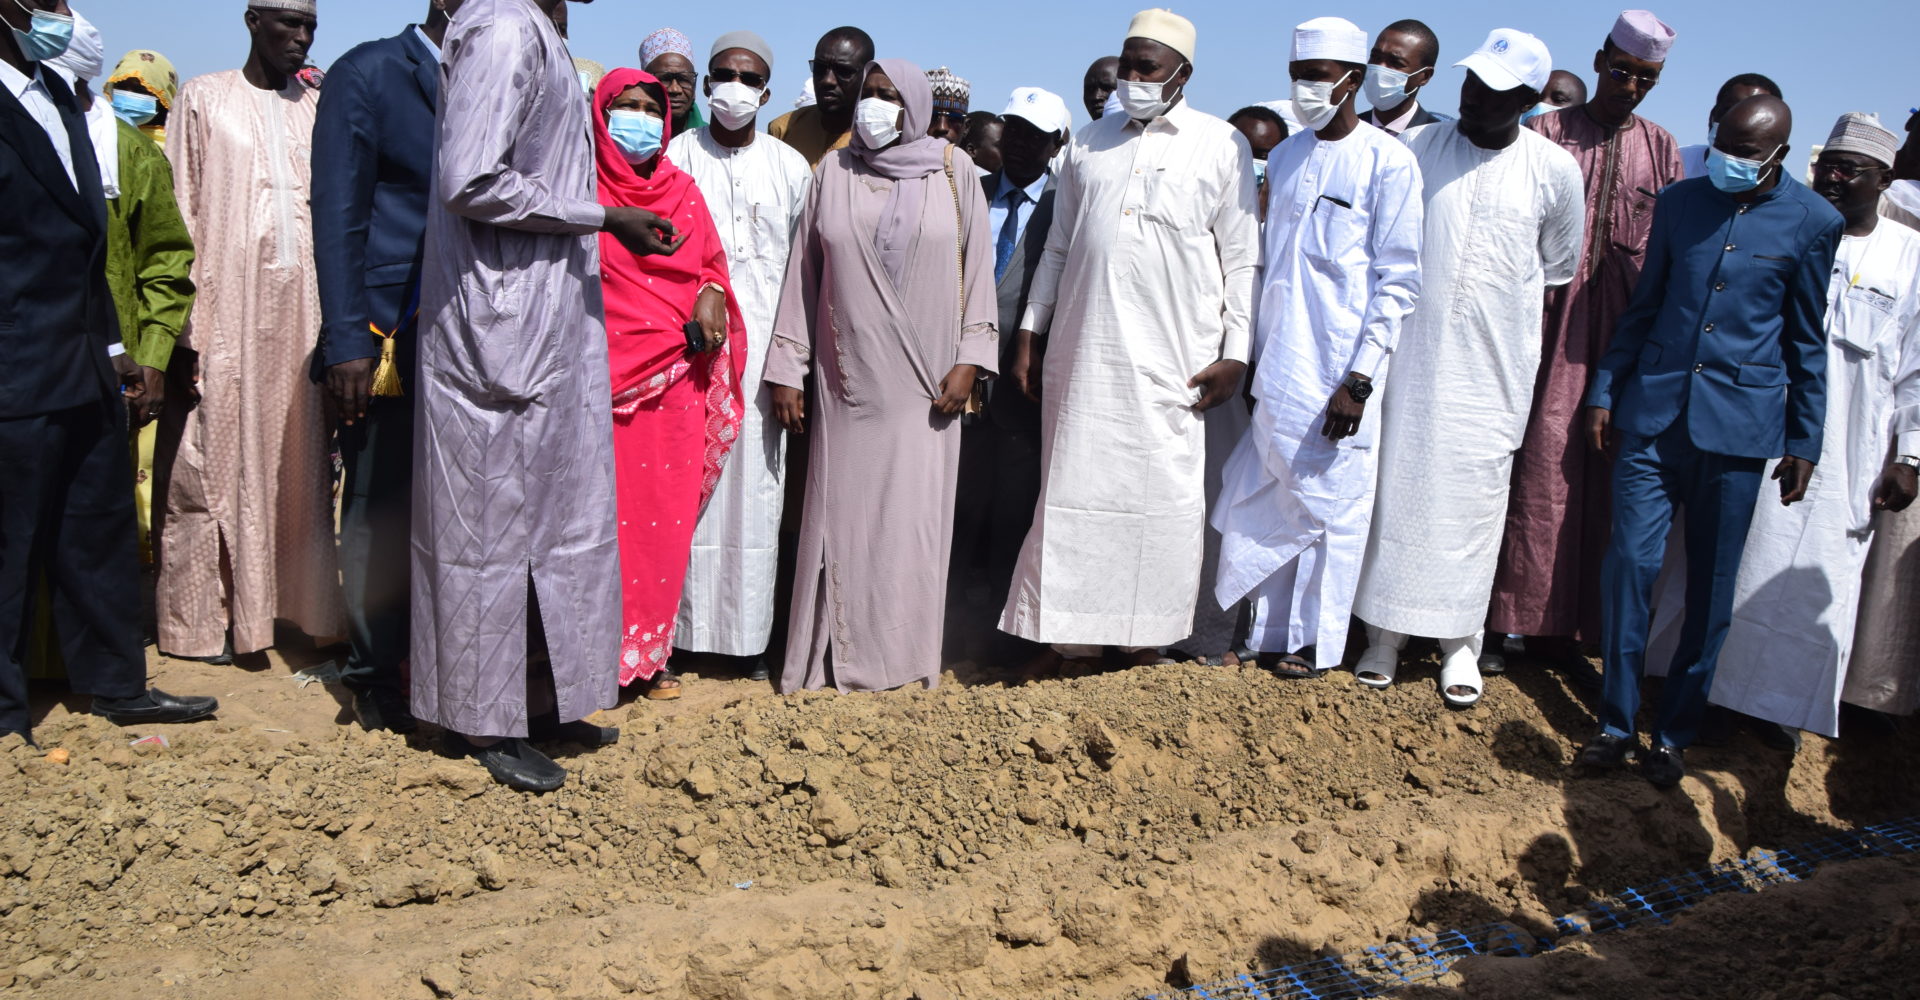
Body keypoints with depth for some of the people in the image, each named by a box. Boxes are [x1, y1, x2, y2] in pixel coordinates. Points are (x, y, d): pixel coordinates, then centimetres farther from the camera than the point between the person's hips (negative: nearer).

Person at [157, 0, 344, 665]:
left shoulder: (318, 107, 14)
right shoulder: (205, 98, 5)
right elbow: (180, 217, -1)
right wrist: (182, 332, -9)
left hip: (304, 308, 3)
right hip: (227, 313, -3)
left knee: (300, 459, 5)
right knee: (216, 463, -1)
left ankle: (302, 603, 12)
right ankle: (202, 620, 7)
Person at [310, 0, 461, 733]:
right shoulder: (367, 73, -1)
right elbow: (339, 217, -7)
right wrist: (347, 341, -14)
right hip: (387, 338, -4)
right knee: (379, 511, 4)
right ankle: (373, 673, 17)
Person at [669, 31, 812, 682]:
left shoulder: (792, 168, 12)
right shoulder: (674, 157, 8)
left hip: (762, 343, 1)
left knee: (756, 483, 1)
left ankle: (750, 633, 8)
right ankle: (682, 625, 4)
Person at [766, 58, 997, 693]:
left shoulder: (952, 171, 5)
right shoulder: (833, 173, 7)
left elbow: (978, 265, 4)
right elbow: (804, 273, 8)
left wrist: (970, 358, -4)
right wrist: (787, 370, 4)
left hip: (924, 384, -1)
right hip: (848, 380, 1)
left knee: (914, 514, 1)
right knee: (842, 512, 1)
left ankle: (904, 655, 11)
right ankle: (835, 657, 10)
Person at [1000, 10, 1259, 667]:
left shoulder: (1221, 145, 4)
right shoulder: (1089, 144, 13)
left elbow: (1241, 260, 3)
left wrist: (1234, 354, -4)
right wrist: (1029, 334, 12)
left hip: (1171, 362, -3)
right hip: (1082, 355, 3)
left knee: (1163, 493, 1)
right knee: (1073, 488, 3)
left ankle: (1147, 634, 14)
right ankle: (1064, 633, 12)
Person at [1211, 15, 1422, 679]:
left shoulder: (1387, 161, -6)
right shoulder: (1285, 157, 12)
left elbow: (1397, 281, -9)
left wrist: (1360, 379, -14)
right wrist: (1256, 356, 14)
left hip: (1338, 373, -5)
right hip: (1279, 368, 6)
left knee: (1332, 505, 2)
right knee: (1272, 503, 9)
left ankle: (1316, 641, 15)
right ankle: (1271, 630, 22)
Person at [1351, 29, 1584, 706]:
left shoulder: (1555, 171, -1)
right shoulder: (1416, 147, -1)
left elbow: (1559, 267, 12)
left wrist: (1503, 300, 11)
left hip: (1495, 364, 0)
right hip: (1413, 353, 1)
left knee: (1475, 494, 3)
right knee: (1396, 484, 3)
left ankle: (1461, 642, 13)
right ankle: (1385, 632, 14)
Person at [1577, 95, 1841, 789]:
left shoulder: (1813, 223, 0)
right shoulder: (1680, 202, 7)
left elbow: (1807, 341, 5)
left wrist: (1804, 442, 6)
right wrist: (1605, 391, 9)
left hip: (1739, 424, -1)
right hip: (1653, 411, 2)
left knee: (1711, 586, 5)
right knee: (1630, 560, -3)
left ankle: (1675, 733, 17)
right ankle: (1616, 722, 10)